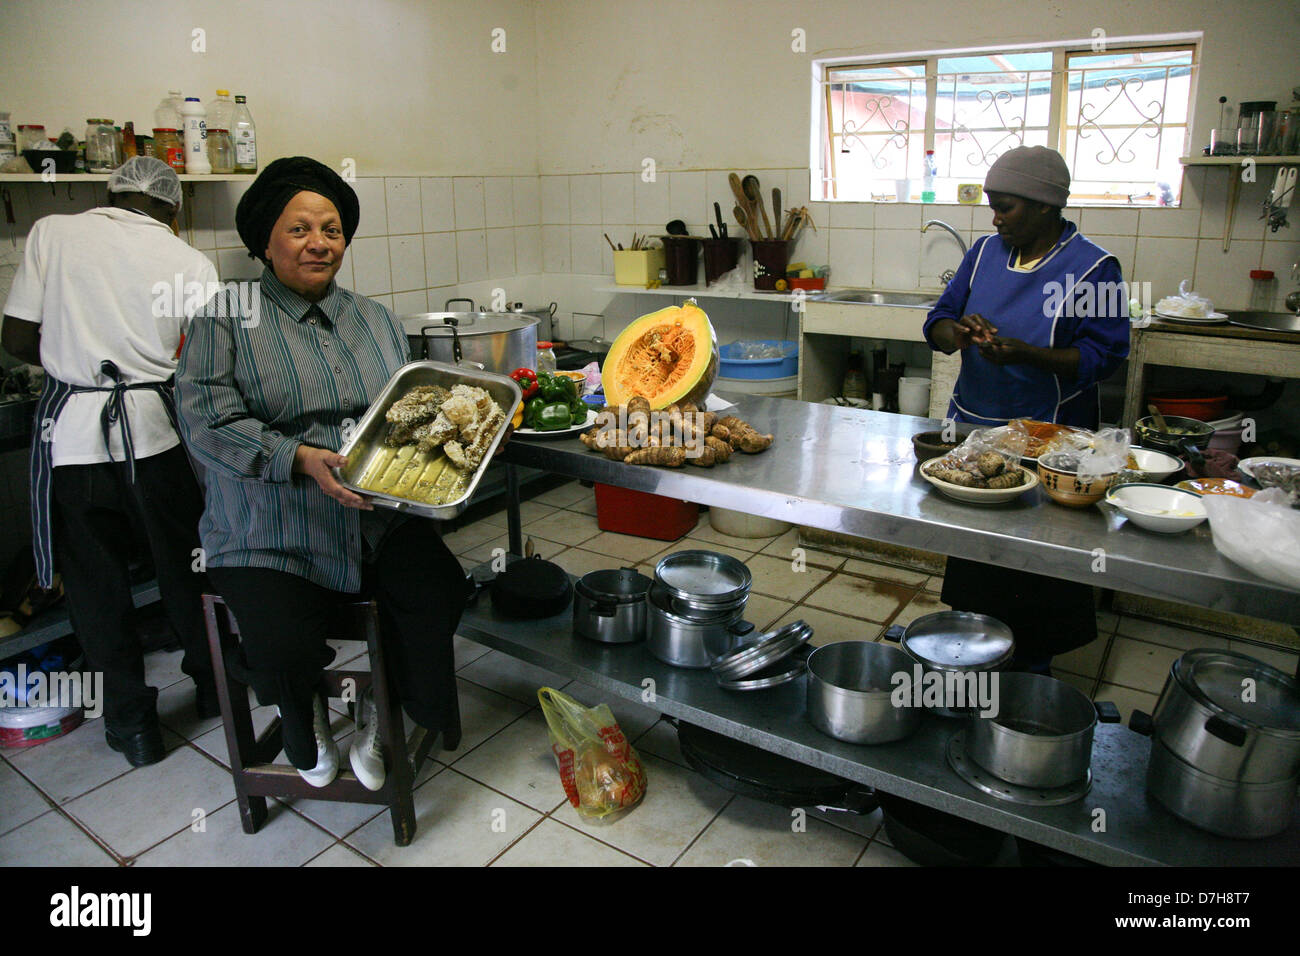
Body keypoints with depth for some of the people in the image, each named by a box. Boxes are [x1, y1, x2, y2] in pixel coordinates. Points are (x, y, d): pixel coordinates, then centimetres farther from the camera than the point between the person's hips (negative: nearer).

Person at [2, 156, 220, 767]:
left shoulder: (51, 233, 2)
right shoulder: (191, 262, 1)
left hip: (71, 431, 0)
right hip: (153, 426, 0)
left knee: (95, 582, 13)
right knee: (183, 568, 17)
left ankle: (131, 722, 22)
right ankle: (212, 685, 33)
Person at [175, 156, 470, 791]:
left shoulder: (374, 320, 16)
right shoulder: (226, 322, 1)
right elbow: (209, 422, -10)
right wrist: (302, 459, -24)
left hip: (378, 519, 4)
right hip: (270, 539, -3)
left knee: (440, 593, -21)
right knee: (282, 651, -24)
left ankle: (380, 709, 10)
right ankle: (303, 715, 17)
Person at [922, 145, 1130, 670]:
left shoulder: (1093, 268, -9)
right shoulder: (985, 252, 7)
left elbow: (1103, 354, -13)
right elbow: (940, 317, 9)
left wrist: (1025, 354, -28)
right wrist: (957, 332, -16)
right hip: (971, 426, 5)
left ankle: (1031, 667, 24)